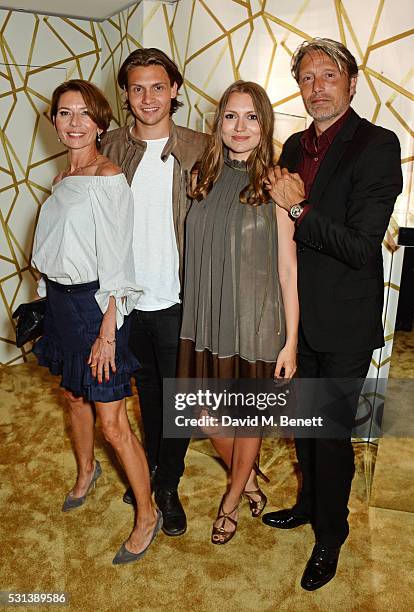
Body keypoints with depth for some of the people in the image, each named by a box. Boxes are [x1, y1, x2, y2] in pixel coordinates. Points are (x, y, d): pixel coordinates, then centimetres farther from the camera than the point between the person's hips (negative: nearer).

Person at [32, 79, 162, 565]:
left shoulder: (108, 179, -15)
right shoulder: (63, 177, 10)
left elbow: (115, 264, -18)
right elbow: (58, 248, 13)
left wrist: (107, 334, -19)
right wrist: (52, 301, 12)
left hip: (95, 303, -8)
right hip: (60, 300, 8)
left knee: (113, 423, -2)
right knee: (74, 396, 24)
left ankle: (148, 515, 19)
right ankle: (86, 470, 51)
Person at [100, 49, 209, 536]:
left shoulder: (199, 150, -5)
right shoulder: (111, 147, 2)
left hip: (178, 300, -2)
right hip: (130, 296, 3)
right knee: (146, 386, 21)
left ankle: (168, 485, 32)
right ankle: (151, 465, 44)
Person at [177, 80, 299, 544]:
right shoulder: (203, 178, 3)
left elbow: (288, 271, -8)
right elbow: (194, 253, 9)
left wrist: (291, 340, -9)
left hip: (254, 320, -4)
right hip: (205, 318, 4)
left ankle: (232, 499, 41)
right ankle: (247, 479, 45)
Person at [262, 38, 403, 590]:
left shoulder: (377, 145, -14)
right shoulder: (295, 146, 8)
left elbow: (361, 246, -22)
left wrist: (297, 209, -20)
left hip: (344, 322, -6)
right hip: (298, 312, 7)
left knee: (332, 432, 7)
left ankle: (330, 534, 32)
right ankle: (309, 503, 46)